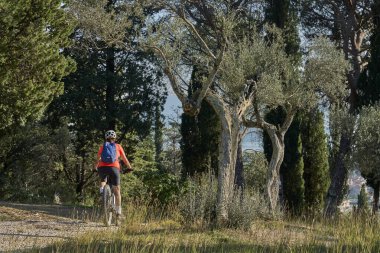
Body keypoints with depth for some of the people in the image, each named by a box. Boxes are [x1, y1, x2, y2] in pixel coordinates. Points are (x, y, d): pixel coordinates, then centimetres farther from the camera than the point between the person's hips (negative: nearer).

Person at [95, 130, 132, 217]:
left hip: (102, 168, 2)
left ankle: (102, 189, 3)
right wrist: (129, 167, 30)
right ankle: (118, 211, 4)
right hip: (114, 167, -1)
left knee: (103, 180, 35)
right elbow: (124, 159, 17)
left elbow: (98, 159, 21)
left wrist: (96, 167, 37)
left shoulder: (102, 147, 18)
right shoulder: (118, 146, 15)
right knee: (117, 190, 7)